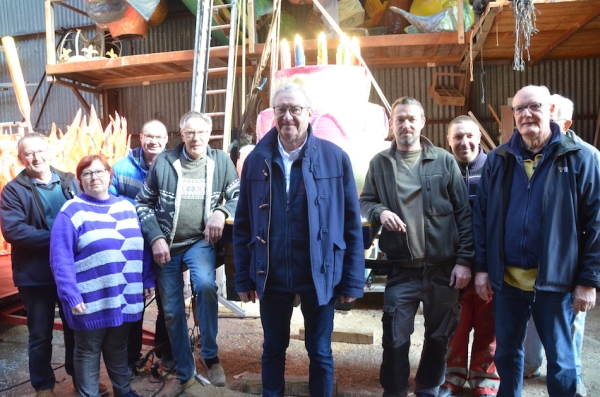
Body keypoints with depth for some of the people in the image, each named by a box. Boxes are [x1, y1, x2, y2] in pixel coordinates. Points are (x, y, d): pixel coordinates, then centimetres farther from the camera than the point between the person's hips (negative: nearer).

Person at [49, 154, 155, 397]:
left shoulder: (126, 207, 7)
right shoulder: (72, 211, -9)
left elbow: (140, 247, 11)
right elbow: (60, 259, -13)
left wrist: (148, 279, 9)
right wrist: (70, 295, -18)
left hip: (125, 296, 5)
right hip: (91, 299, -4)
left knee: (118, 347, 21)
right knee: (88, 351, 13)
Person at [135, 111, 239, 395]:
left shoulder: (221, 161, -3)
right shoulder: (163, 162, -3)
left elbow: (239, 195, 2)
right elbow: (143, 203, 3)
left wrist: (221, 211, -18)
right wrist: (155, 238, -7)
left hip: (200, 241, -2)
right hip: (166, 245, 2)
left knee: (205, 285, -32)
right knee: (172, 312, 9)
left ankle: (210, 355, -9)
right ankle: (184, 374, 29)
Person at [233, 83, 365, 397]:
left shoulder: (335, 158, -6)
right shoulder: (256, 160, 0)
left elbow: (351, 224, -3)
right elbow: (242, 224, 3)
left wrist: (353, 280, -2)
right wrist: (243, 277, 3)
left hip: (319, 275, -1)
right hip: (271, 276, 2)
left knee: (320, 353, 16)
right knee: (273, 349, 20)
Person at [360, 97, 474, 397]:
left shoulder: (444, 161, 0)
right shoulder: (380, 163, 2)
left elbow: (463, 212, 0)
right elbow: (364, 202, 9)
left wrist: (464, 260, -5)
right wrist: (379, 212, -14)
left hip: (443, 267, 1)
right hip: (401, 270, 0)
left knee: (439, 335, 16)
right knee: (395, 338, 5)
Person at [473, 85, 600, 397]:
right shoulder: (497, 159, 4)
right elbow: (480, 216, 6)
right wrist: (482, 267, 2)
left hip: (555, 278, -2)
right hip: (506, 277, 3)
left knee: (560, 360, 12)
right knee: (506, 352, 17)